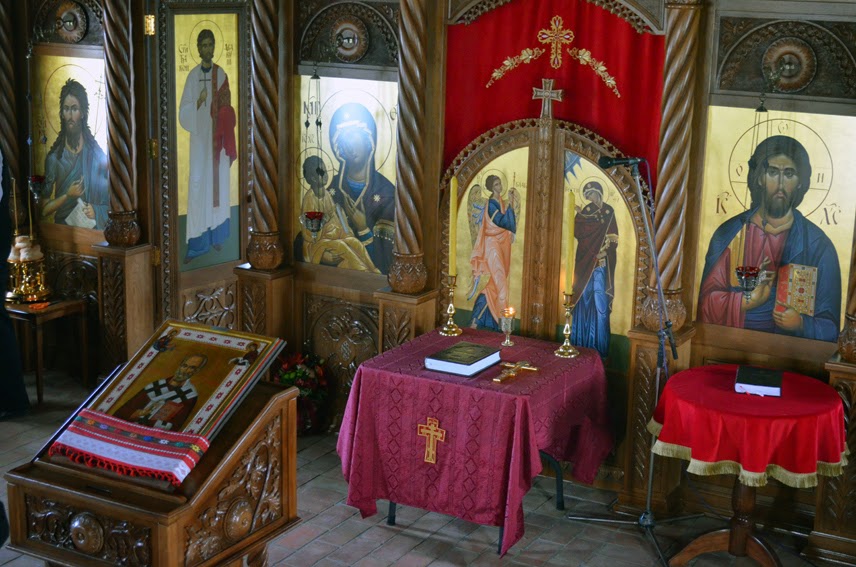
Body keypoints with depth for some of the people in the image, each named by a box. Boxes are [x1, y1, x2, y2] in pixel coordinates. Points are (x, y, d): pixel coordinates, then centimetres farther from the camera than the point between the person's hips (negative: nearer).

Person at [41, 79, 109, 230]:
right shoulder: (53, 157, 4)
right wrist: (67, 196, -9)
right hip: (63, 230, 0)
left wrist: (96, 211, -10)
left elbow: (110, 204, 8)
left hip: (93, 231, 0)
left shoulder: (97, 154, 5)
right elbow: (44, 211, 4)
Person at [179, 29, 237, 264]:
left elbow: (227, 108, 6)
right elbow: (184, 111, -2)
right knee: (197, 185, -3)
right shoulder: (193, 75, 2)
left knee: (218, 183, 6)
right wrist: (198, 102, -20)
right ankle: (197, 243, -2)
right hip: (199, 137, -1)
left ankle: (216, 235, 18)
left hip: (218, 137, 1)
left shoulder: (221, 74, 4)